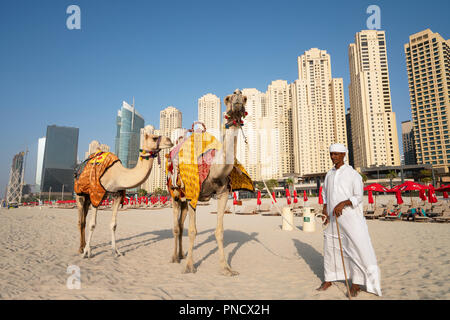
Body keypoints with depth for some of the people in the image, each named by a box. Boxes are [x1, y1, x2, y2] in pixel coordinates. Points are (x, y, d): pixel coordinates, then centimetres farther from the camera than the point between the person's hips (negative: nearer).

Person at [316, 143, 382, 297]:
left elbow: (358, 197, -10)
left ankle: (356, 283, 7)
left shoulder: (353, 174, -5)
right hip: (333, 217, 5)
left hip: (350, 217, -5)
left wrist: (343, 203, -27)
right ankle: (328, 280, 26)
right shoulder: (329, 175, 11)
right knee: (330, 248, 12)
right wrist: (325, 211, 7)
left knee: (357, 247, -8)